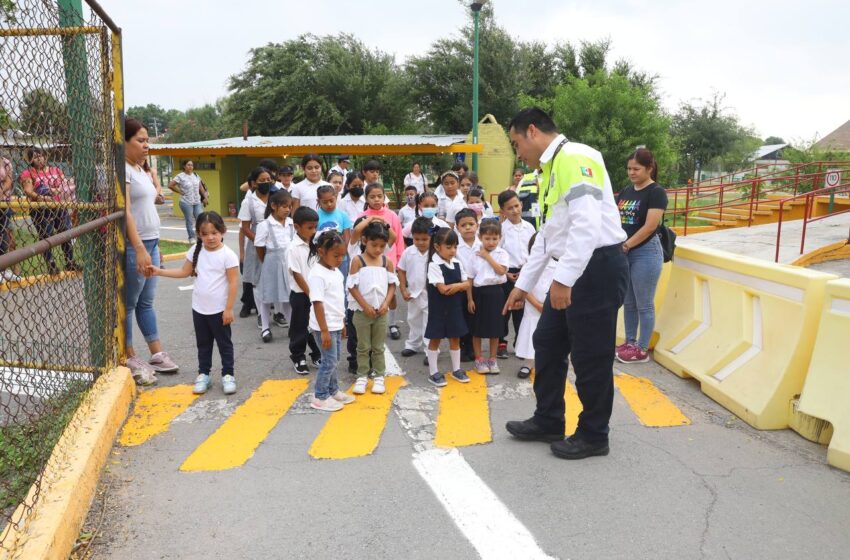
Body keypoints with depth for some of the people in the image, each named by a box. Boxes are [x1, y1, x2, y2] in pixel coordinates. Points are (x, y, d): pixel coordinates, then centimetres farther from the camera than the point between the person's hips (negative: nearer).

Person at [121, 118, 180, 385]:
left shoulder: (140, 170, 16)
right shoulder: (122, 169, -11)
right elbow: (125, 211, -20)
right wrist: (140, 249, -28)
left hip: (150, 243, 8)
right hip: (133, 246, -8)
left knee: (146, 303, 13)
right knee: (129, 304, 2)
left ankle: (157, 354, 19)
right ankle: (130, 359, 10)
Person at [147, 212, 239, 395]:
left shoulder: (228, 255, -15)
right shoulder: (196, 251, 1)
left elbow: (233, 283, -14)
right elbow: (184, 272, 11)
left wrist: (229, 309, -15)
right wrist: (159, 272, 1)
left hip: (219, 310, -5)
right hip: (199, 308, 5)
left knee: (224, 343, 7)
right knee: (203, 344, 16)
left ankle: (228, 375, 19)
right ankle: (203, 374, 28)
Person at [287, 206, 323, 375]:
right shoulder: (294, 248, -15)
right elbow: (297, 275, -15)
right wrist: (309, 294, -14)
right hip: (300, 295, -5)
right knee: (299, 328, 6)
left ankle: (317, 355, 28)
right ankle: (298, 358, 21)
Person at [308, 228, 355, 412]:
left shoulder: (336, 272, 9)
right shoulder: (317, 274, -19)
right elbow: (317, 303, -22)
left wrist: (342, 323, 20)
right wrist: (324, 331, -22)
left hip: (336, 326, 9)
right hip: (324, 328, -9)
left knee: (334, 360, 17)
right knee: (329, 361, -2)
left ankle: (333, 391, 30)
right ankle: (320, 397, 10)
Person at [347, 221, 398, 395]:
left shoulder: (387, 262, 2)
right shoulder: (357, 261, -7)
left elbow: (392, 285, 4)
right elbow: (352, 286, -10)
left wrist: (385, 304, -9)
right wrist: (365, 306, -13)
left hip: (381, 312, 2)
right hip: (362, 311, -2)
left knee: (378, 347, 11)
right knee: (363, 347, 8)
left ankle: (379, 376, 20)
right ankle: (362, 376, 19)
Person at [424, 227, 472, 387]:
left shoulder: (457, 264, 3)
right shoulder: (434, 265, -17)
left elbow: (468, 283, 5)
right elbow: (443, 289, -23)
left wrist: (456, 286, -14)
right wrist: (461, 285, -13)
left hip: (454, 307, 6)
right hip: (438, 308, -6)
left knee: (455, 338, 13)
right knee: (435, 339, 5)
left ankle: (456, 370, 27)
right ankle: (433, 372, 15)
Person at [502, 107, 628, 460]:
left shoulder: (574, 158, -13)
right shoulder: (550, 169, 19)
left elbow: (587, 223, -25)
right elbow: (546, 236, 23)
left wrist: (563, 278, -26)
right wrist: (524, 284, 24)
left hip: (598, 266, -10)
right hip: (573, 270, 10)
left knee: (590, 355, 2)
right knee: (547, 342, 15)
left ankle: (593, 436, 20)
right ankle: (548, 422, 30)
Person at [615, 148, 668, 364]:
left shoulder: (656, 192, -9)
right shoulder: (626, 192, 12)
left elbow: (650, 226, -17)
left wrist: (626, 245, -14)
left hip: (645, 252, -7)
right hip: (624, 253, 7)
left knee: (644, 305, 2)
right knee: (628, 302, 15)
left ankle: (642, 350, 11)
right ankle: (629, 343, 27)